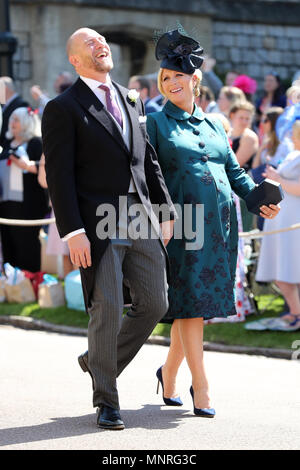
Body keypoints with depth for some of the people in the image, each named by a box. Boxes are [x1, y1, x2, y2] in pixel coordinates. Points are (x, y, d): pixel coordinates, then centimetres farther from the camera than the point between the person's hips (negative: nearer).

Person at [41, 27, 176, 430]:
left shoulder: (131, 100, 17)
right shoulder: (63, 108, -2)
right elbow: (59, 175, -8)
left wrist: (166, 212, 13)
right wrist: (73, 231, -16)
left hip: (142, 222, 6)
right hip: (99, 227, -6)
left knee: (155, 304, 5)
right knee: (107, 309, -6)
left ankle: (100, 361, 27)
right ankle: (106, 400, 8)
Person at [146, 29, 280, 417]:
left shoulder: (213, 125, 18)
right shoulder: (156, 124, 4)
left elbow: (234, 171, 18)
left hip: (219, 224, 5)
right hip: (182, 222, -5)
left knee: (200, 304, 8)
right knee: (190, 303, -8)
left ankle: (169, 372, 25)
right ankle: (200, 387, -6)